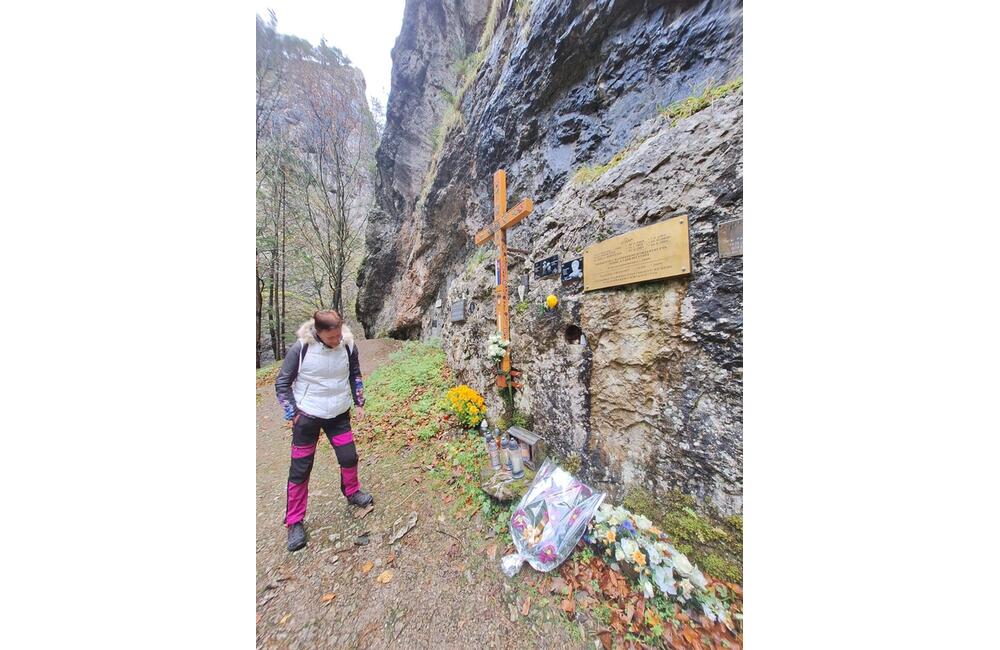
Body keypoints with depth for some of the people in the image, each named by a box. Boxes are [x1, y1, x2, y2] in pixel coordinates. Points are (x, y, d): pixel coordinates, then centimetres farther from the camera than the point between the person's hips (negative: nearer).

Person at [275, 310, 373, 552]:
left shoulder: (348, 345, -11)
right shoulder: (301, 348, -18)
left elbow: (355, 375, 5)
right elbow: (282, 383, -5)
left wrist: (359, 402, 6)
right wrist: (293, 413, -8)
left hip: (339, 414, 2)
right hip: (307, 416, -2)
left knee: (349, 457, 11)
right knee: (300, 469, 9)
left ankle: (352, 492, 41)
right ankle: (295, 521, 33)